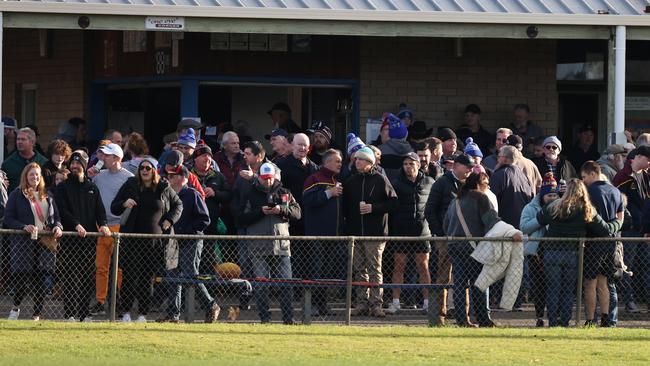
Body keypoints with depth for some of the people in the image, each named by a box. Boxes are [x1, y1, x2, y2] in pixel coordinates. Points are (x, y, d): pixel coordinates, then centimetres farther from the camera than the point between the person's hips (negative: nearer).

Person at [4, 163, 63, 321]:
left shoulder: (47, 196, 16)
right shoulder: (17, 195, 3)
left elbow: (56, 217, 19)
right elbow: (8, 219, -2)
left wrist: (58, 227, -3)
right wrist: (23, 227, -18)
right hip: (24, 242, -3)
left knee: (40, 278, -1)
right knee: (22, 275, -11)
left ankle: (37, 314, 6)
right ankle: (16, 307, 15)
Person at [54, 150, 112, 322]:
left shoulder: (92, 188, 17)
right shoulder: (62, 188, 6)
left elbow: (100, 209, 8)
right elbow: (62, 211, -7)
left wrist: (102, 224, -12)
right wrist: (76, 225, -22)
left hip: (89, 238, 4)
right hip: (70, 239, -4)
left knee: (88, 276, 4)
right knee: (70, 277, -7)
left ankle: (85, 314, 8)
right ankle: (70, 314, -7)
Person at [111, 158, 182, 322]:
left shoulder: (164, 188, 6)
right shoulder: (130, 185, 4)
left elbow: (178, 205, 21)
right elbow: (114, 208, 7)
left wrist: (170, 220, 6)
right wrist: (124, 204, -14)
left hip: (155, 240, 1)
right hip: (131, 240, 0)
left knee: (147, 278, 1)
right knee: (129, 276, -5)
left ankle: (143, 313, 6)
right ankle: (125, 312, 0)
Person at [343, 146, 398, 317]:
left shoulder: (380, 180, -2)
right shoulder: (351, 181, 12)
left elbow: (394, 203, -3)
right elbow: (345, 206, 20)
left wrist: (374, 208, -13)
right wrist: (348, 222, 7)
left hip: (375, 233, -5)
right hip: (355, 231, 5)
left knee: (375, 270, -6)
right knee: (360, 270, 6)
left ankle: (376, 304, -6)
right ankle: (362, 303, 10)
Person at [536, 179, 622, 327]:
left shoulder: (555, 206, -3)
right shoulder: (588, 211, -2)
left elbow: (539, 219, 4)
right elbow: (605, 230, 0)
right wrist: (618, 224, 19)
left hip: (552, 253, -1)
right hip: (573, 256, 1)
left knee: (553, 289, 5)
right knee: (569, 290, 11)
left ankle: (553, 322, 1)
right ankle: (565, 322, 7)